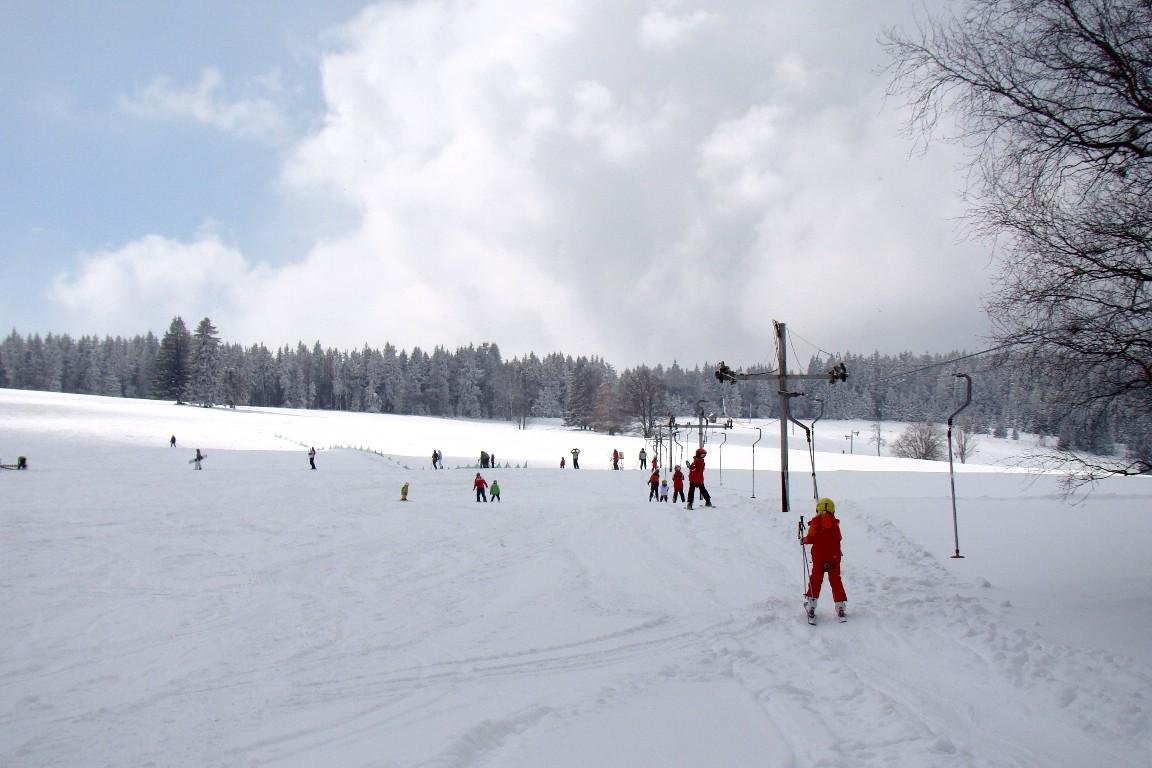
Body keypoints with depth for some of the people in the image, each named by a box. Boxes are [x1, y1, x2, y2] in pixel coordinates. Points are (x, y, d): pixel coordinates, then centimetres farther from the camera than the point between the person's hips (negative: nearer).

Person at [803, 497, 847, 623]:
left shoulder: (816, 522, -8)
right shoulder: (834, 522, 0)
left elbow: (811, 538, -13)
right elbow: (838, 538, 7)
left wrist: (803, 540, 6)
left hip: (818, 557, -2)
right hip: (834, 556, 2)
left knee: (815, 581, 7)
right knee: (836, 582, 11)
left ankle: (811, 609, 3)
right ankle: (841, 608, 10)